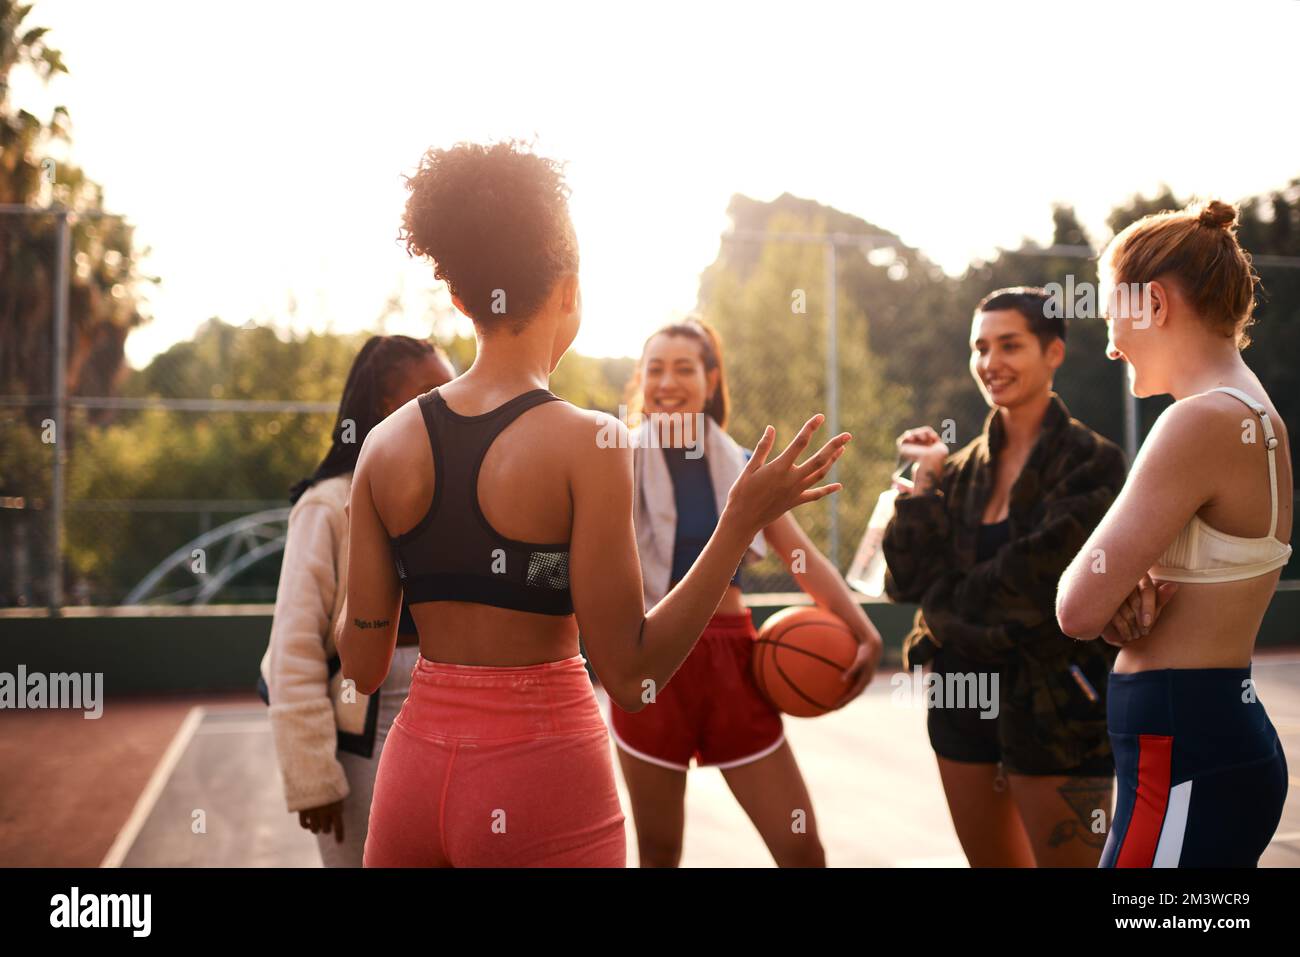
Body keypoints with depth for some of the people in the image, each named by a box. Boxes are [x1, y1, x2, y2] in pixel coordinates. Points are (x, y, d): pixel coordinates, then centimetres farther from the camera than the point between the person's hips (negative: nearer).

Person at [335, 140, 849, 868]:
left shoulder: (387, 444, -1)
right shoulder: (587, 442, -13)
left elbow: (364, 664, 2)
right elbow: (629, 675, -15)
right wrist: (743, 523, -12)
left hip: (416, 772, 4)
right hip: (541, 778, -4)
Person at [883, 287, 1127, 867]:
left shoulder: (1090, 463, -10)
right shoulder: (965, 466, 6)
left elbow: (1034, 586, -19)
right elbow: (906, 581, 0)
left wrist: (953, 600, -4)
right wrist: (925, 482, -8)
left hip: (1054, 705, -6)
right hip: (962, 694, 6)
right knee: (992, 862, 17)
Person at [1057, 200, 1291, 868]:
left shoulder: (1203, 422, -19)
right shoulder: (1257, 417, 12)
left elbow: (1078, 609, -19)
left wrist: (1122, 599, 1)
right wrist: (1132, 597, -5)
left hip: (1184, 762, -10)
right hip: (1230, 735, 10)